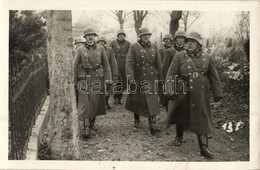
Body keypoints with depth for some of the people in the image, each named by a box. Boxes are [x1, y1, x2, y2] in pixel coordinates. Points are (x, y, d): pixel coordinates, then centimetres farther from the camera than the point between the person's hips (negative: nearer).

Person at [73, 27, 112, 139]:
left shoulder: (100, 48, 3)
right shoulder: (80, 50, -1)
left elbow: (106, 64, 6)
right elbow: (75, 66, 2)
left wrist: (108, 78, -1)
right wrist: (74, 82, 2)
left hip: (98, 79, 2)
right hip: (85, 79, -2)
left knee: (97, 102, 9)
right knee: (85, 103, -8)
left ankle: (92, 122, 33)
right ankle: (87, 129, -8)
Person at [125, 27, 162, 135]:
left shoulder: (154, 47, 5)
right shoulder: (134, 47, -7)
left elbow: (158, 64, 11)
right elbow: (129, 63, -13)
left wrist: (160, 78, 14)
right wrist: (130, 78, -21)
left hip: (151, 78, 2)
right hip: (137, 79, -2)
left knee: (152, 101, -6)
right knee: (136, 100, 12)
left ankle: (153, 125, -5)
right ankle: (136, 120, 35)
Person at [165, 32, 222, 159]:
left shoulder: (207, 58, 3)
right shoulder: (179, 56, -4)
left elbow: (214, 77, 8)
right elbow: (171, 74, -7)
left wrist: (217, 93, 8)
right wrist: (169, 91, -16)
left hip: (201, 94, 1)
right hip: (183, 92, -1)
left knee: (202, 118, 1)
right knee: (181, 115, 14)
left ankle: (204, 148, 6)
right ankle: (179, 137, 39)